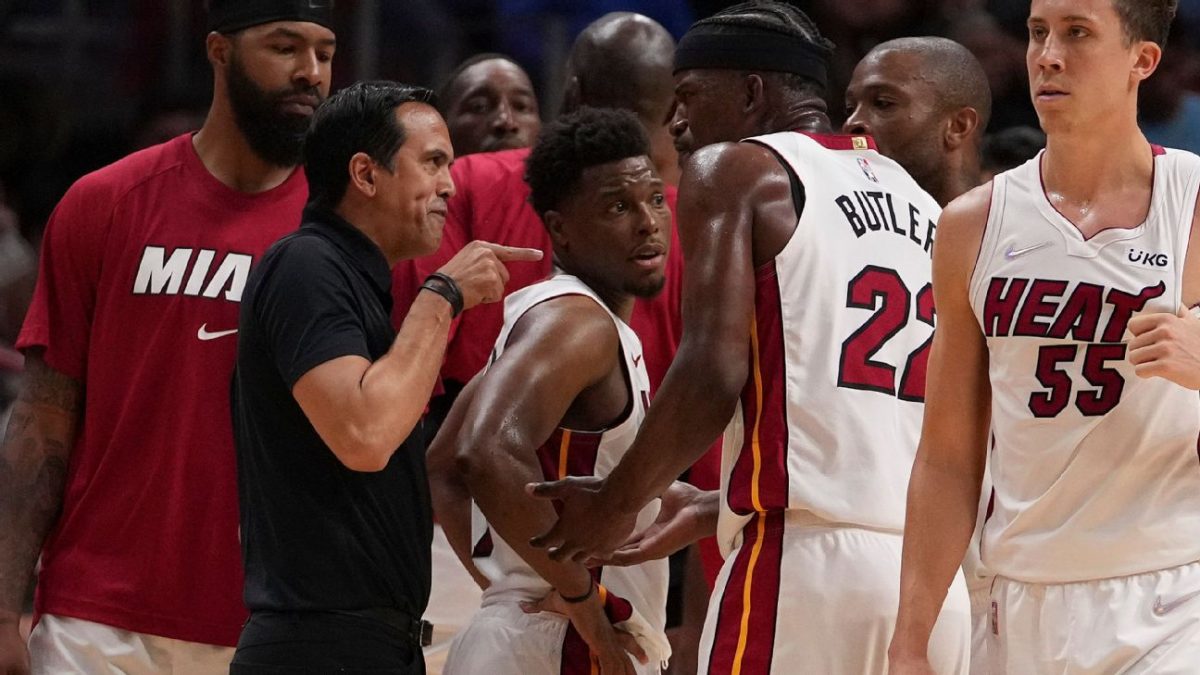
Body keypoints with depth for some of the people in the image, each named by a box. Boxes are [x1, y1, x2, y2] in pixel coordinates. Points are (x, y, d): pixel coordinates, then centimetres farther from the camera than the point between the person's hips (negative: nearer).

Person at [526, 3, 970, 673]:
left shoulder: (737, 170, 2)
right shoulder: (917, 198, 23)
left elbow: (715, 372, -11)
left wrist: (616, 505, 2)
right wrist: (713, 509, 35)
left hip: (804, 565, -7)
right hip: (933, 577, 7)